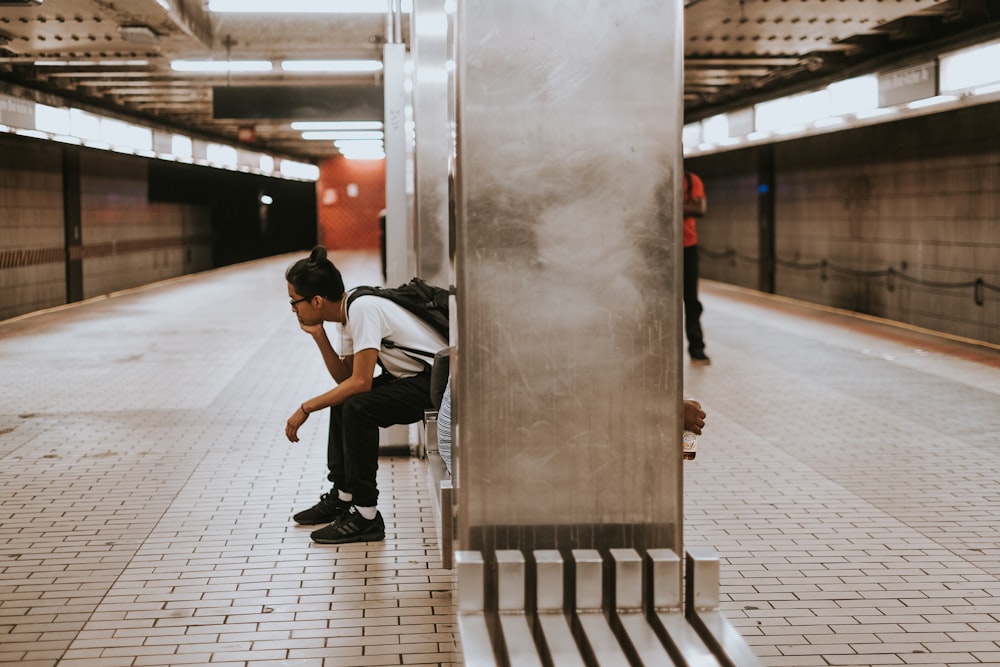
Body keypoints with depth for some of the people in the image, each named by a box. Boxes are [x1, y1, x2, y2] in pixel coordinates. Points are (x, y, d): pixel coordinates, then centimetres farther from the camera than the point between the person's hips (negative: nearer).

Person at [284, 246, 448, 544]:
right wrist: (319, 335, 2)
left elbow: (360, 382, -25)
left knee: (357, 406, -25)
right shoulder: (346, 315, 6)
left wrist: (306, 408, -17)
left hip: (436, 382, -11)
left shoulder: (362, 308, -22)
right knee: (342, 399, 17)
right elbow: (344, 378, 12)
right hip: (411, 377, 11)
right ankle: (343, 495, 24)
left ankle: (365, 515, -16)